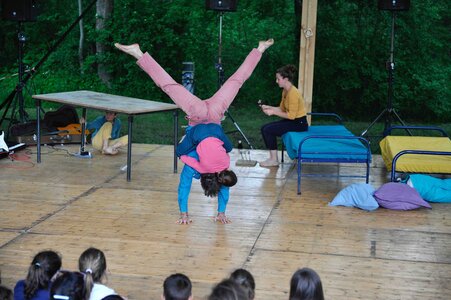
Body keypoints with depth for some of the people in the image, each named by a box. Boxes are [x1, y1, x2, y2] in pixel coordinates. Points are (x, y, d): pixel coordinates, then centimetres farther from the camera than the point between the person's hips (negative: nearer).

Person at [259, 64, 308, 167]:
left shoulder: (293, 93, -22)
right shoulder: (285, 91, 7)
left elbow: (291, 115, -23)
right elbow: (282, 109, 14)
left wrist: (273, 112, -20)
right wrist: (268, 107, 1)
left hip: (299, 123, -10)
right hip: (292, 121, 10)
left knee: (268, 130, -17)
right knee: (264, 128, 1)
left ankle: (274, 160, -7)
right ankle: (272, 157, 3)